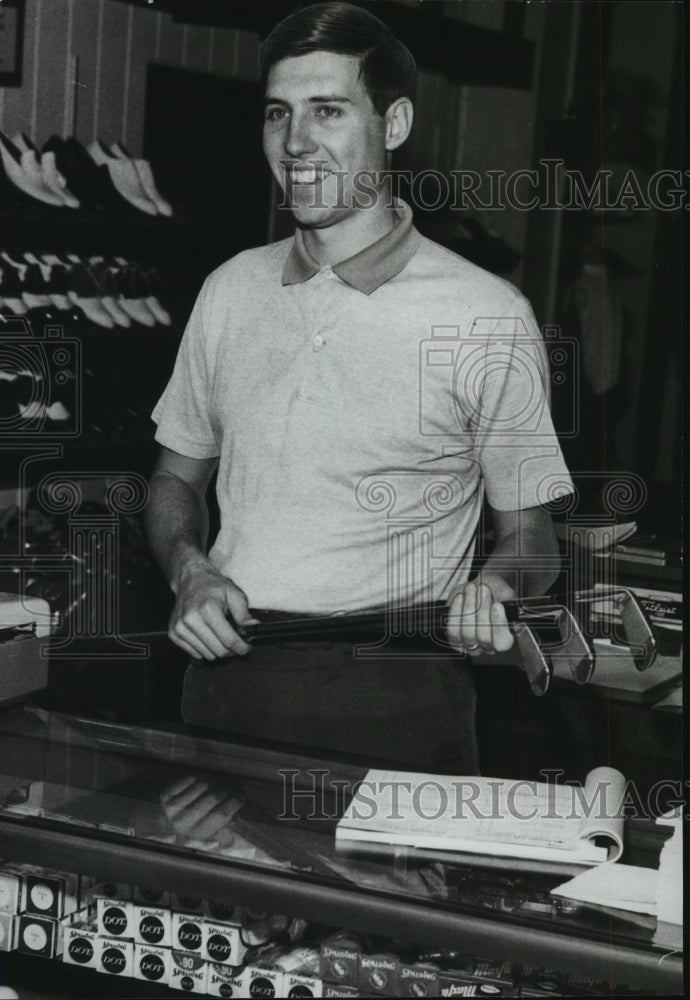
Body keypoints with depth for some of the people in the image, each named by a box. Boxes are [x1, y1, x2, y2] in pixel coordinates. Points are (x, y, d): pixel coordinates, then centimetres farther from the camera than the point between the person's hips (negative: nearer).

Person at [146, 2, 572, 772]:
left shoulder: (487, 317, -5)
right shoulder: (232, 290, 9)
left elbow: (528, 535, 2)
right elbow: (177, 478, 19)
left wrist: (493, 588, -19)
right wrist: (189, 572, -1)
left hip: (392, 702, -4)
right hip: (227, 680, 4)